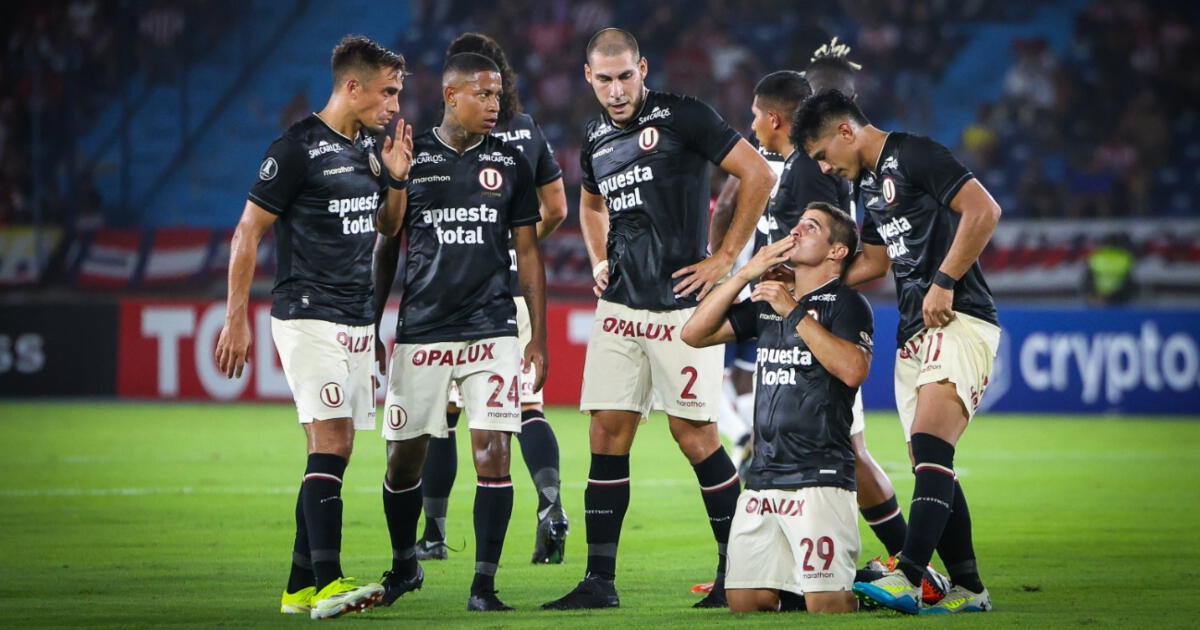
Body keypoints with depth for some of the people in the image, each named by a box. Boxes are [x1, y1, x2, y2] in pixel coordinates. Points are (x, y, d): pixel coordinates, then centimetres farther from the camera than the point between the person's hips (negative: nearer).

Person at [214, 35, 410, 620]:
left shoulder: (368, 148, 13)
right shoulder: (298, 148, -10)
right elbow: (248, 231, -8)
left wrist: (397, 178, 4)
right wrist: (236, 318, -11)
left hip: (356, 319, 8)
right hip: (308, 317, -8)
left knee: (335, 450, 7)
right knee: (329, 442, -18)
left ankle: (301, 586, 11)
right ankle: (327, 582, -24)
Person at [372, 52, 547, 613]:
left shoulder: (509, 163, 7)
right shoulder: (408, 158, 2)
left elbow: (528, 253, 11)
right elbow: (385, 251, 10)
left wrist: (539, 336, 6)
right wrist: (370, 331, 8)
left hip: (491, 331, 0)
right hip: (420, 331, 0)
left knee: (493, 455, -10)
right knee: (403, 459, 5)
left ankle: (484, 584, -5)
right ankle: (404, 563, 29)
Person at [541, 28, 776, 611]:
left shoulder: (681, 117, -7)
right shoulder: (596, 140, 13)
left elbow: (758, 174, -10)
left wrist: (725, 258, -9)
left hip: (679, 302, -6)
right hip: (619, 306, 6)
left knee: (693, 433, -5)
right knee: (608, 434, 2)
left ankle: (736, 572, 5)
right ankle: (599, 581, 6)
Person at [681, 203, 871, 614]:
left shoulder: (846, 304, -2)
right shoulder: (767, 302, 19)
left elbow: (853, 370, -19)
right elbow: (694, 333, 14)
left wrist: (795, 312, -15)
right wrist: (745, 275, 6)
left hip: (820, 477, -7)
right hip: (763, 476, 7)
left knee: (825, 605, -17)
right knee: (746, 602, -1)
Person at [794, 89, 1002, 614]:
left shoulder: (914, 155, -7)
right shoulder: (868, 182, 22)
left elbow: (984, 210, -17)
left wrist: (943, 283, -17)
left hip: (958, 320, -10)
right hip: (914, 334, 10)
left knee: (929, 445, -22)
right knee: (930, 469, 6)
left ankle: (907, 579, -34)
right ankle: (967, 588, 10)